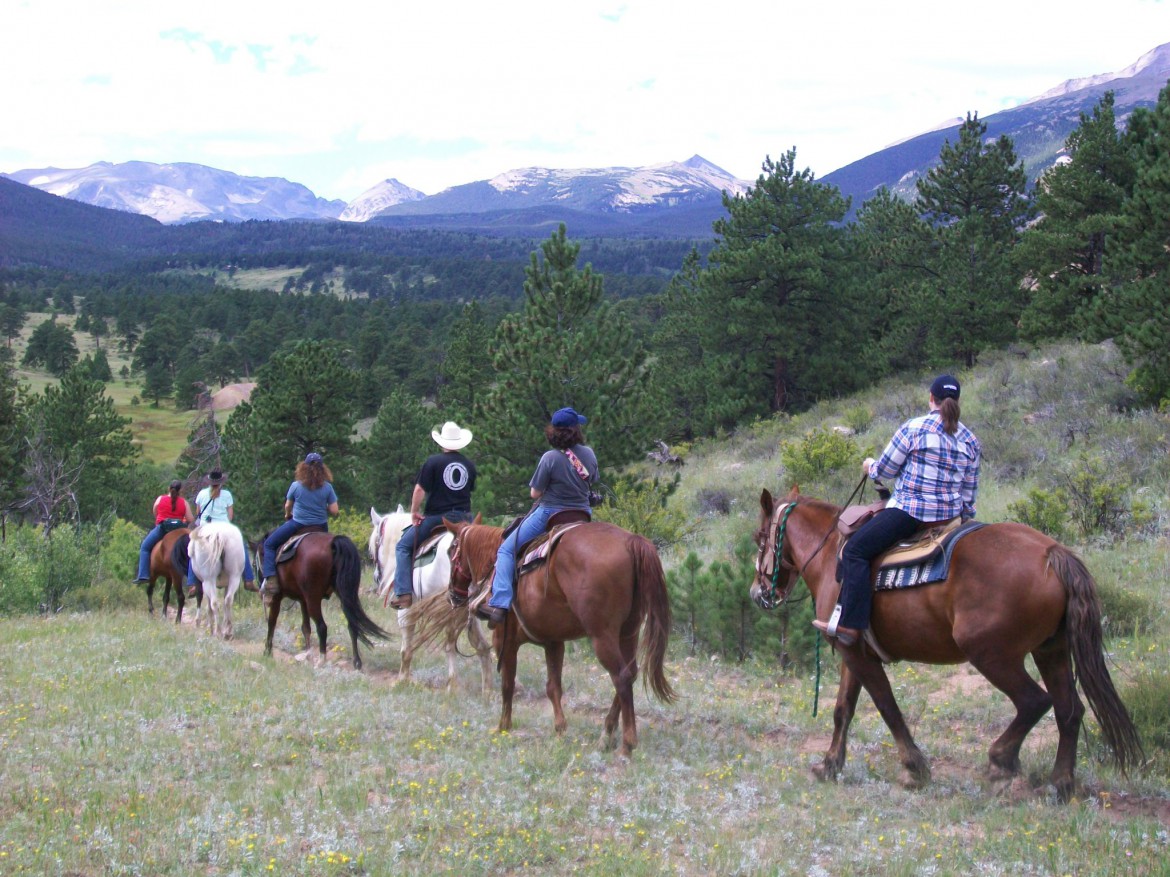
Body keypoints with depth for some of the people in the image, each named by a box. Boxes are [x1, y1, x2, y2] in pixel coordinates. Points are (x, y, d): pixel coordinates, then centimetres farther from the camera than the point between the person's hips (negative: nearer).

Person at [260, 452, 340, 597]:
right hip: (321, 527, 3)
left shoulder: (296, 486, -10)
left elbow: (287, 506, 4)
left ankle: (270, 580, -4)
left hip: (297, 525, -3)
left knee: (269, 544, 11)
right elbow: (334, 511, -7)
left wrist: (287, 515, 26)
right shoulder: (327, 487, -7)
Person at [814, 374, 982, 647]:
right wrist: (963, 516, 27)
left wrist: (870, 466, 21)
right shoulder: (971, 441, 9)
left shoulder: (914, 428, -7)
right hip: (951, 516, 8)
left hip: (910, 511, -8)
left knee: (855, 550, -6)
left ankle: (848, 624, -18)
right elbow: (970, 491, 13)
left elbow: (885, 469, -1)